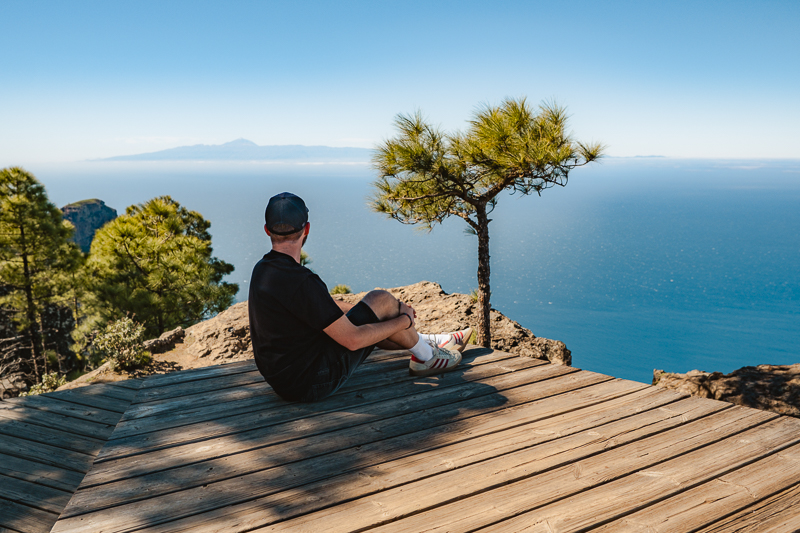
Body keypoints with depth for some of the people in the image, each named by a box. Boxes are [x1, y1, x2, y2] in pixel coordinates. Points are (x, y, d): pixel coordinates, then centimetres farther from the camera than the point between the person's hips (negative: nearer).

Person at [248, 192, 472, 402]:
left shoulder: (263, 269, 4)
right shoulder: (299, 281, -27)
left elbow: (325, 305, 15)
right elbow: (352, 340, -23)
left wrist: (392, 309, 17)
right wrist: (403, 320, -7)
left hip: (283, 378, 9)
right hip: (311, 383, -9)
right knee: (381, 299, -5)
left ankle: (428, 341, 38)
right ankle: (426, 357, 17)